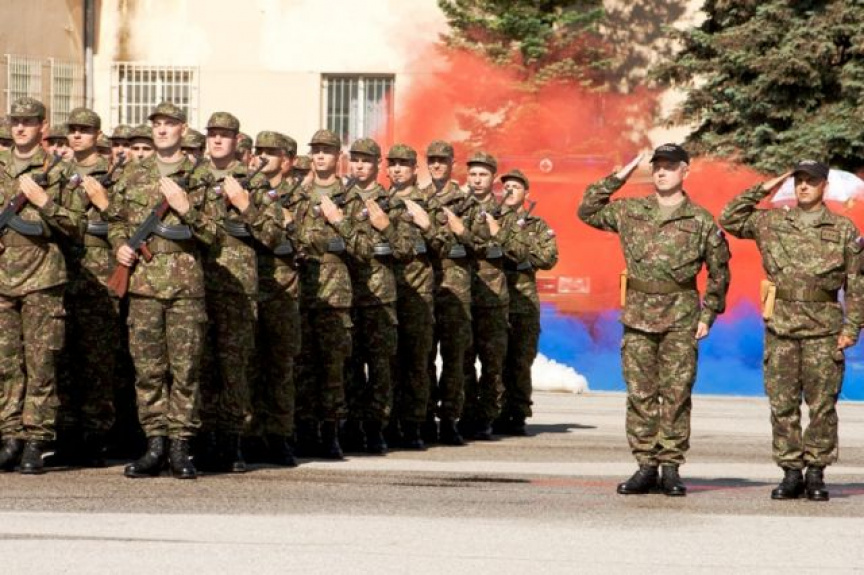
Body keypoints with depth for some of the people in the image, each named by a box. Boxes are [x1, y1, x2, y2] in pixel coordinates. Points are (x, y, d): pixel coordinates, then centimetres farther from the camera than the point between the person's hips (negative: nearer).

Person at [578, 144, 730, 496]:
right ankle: (645, 466, 7)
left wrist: (708, 315, 1)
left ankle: (670, 468, 4)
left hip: (681, 318, -2)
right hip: (638, 315, 2)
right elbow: (587, 212, 13)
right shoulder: (630, 211, 9)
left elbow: (719, 272, 7)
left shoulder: (701, 221, 2)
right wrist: (617, 179, 7)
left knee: (676, 394, -1)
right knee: (640, 394, 2)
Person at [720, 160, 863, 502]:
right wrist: (761, 191, 6)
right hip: (781, 327, 2)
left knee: (822, 405, 0)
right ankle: (790, 472, 8)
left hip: (824, 331, -2)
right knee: (782, 405, 2)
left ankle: (816, 473, 7)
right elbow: (729, 220, 11)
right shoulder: (771, 223, 10)